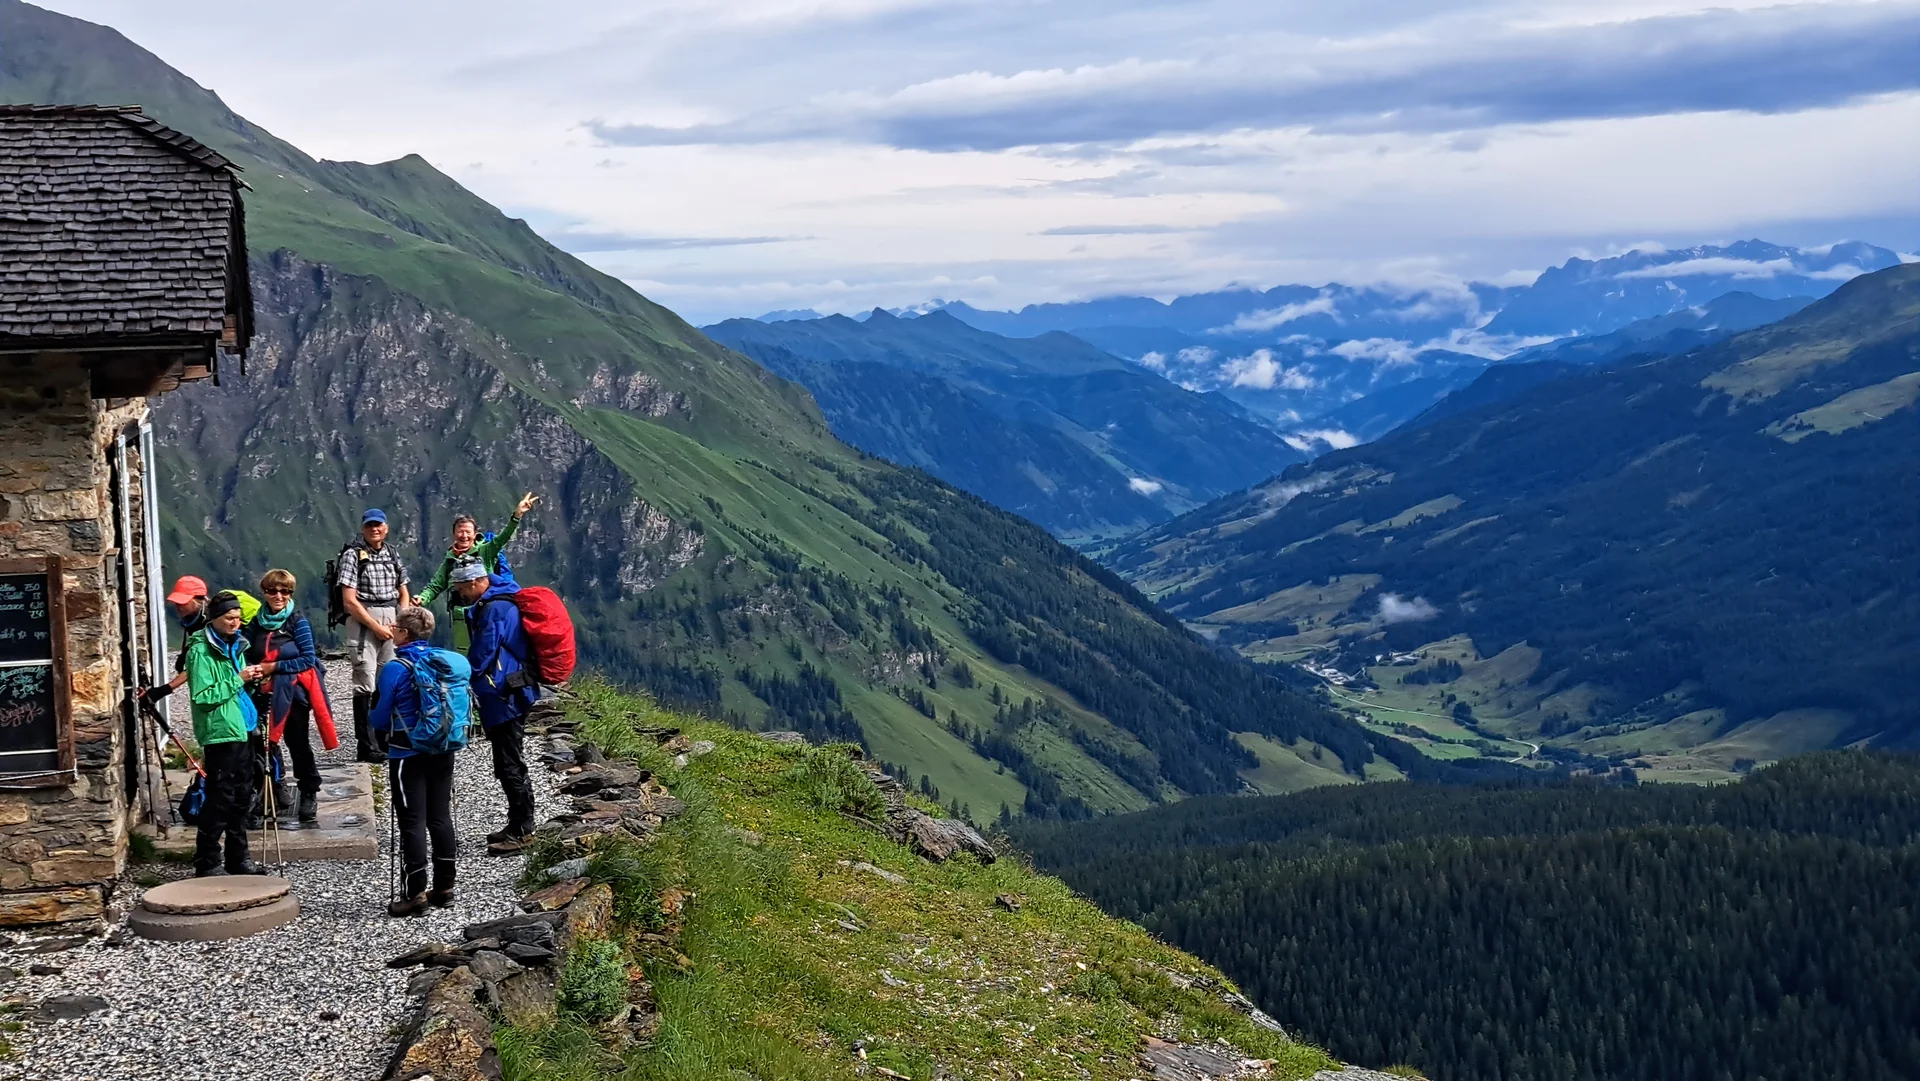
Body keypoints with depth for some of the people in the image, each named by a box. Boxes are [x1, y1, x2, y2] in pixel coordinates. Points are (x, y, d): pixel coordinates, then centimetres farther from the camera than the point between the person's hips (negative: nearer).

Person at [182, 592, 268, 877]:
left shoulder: (235, 645, 15)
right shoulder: (201, 651, -11)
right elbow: (202, 695, -19)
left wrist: (249, 678, 9)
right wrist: (237, 679, -19)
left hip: (241, 730, 9)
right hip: (219, 733, -9)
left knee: (242, 796, 13)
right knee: (220, 799, -7)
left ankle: (237, 857, 22)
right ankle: (207, 862, 0)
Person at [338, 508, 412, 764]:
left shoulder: (392, 555, 14)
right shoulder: (353, 555, -4)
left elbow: (403, 593, 20)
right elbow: (349, 601, -9)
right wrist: (376, 626, -11)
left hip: (391, 625, 5)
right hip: (363, 624, -5)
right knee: (366, 685, -8)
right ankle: (366, 747, -7)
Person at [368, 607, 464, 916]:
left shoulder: (395, 669, -14)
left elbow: (380, 718, -8)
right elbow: (460, 707, 11)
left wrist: (371, 720, 13)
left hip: (408, 755, -6)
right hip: (442, 751, 6)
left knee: (412, 822, -2)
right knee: (441, 818, 11)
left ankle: (415, 893, -2)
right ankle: (444, 887, 16)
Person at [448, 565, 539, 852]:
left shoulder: (494, 609, -19)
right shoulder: (502, 600, 13)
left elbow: (480, 656, -16)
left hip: (504, 696, -11)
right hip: (510, 693, 11)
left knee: (510, 766, -4)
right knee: (510, 764, 17)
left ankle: (520, 831, 1)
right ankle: (518, 825, 26)